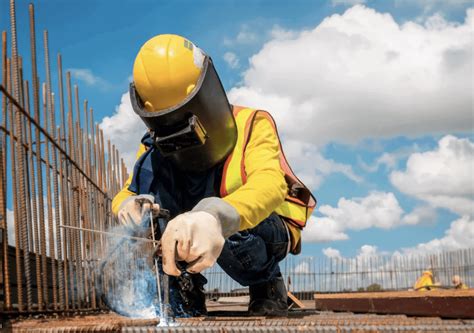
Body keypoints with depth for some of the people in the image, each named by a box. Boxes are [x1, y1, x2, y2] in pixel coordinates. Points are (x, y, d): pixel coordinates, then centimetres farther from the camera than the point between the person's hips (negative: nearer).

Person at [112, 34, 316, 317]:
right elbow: (126, 194, -14)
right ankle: (176, 291, -17)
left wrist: (215, 216, -65)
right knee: (152, 163, -21)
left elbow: (270, 184, -42)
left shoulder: (252, 125, -22)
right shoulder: (157, 147, -8)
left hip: (270, 230, -3)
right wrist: (128, 206, -42)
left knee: (223, 227, -40)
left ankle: (267, 287, -6)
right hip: (200, 230, 4)